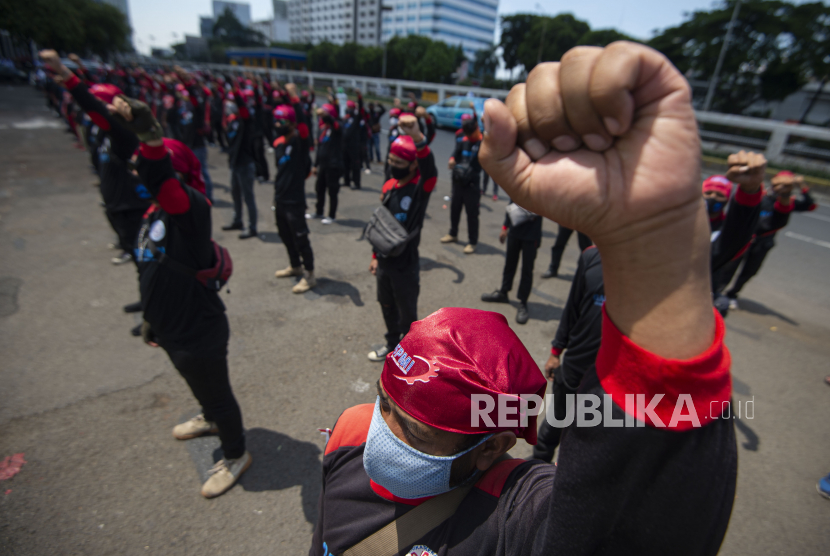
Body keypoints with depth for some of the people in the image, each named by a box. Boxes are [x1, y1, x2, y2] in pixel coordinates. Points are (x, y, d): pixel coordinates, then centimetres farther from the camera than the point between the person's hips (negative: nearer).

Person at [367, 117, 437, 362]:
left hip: (406, 267, -7)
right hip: (385, 263, 7)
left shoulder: (420, 187, -16)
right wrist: (375, 255, 18)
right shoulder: (389, 186, 4)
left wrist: (418, 138, -58)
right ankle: (392, 343, 46)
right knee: (387, 307, 23)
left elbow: (430, 171, -41)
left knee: (407, 314, 11)